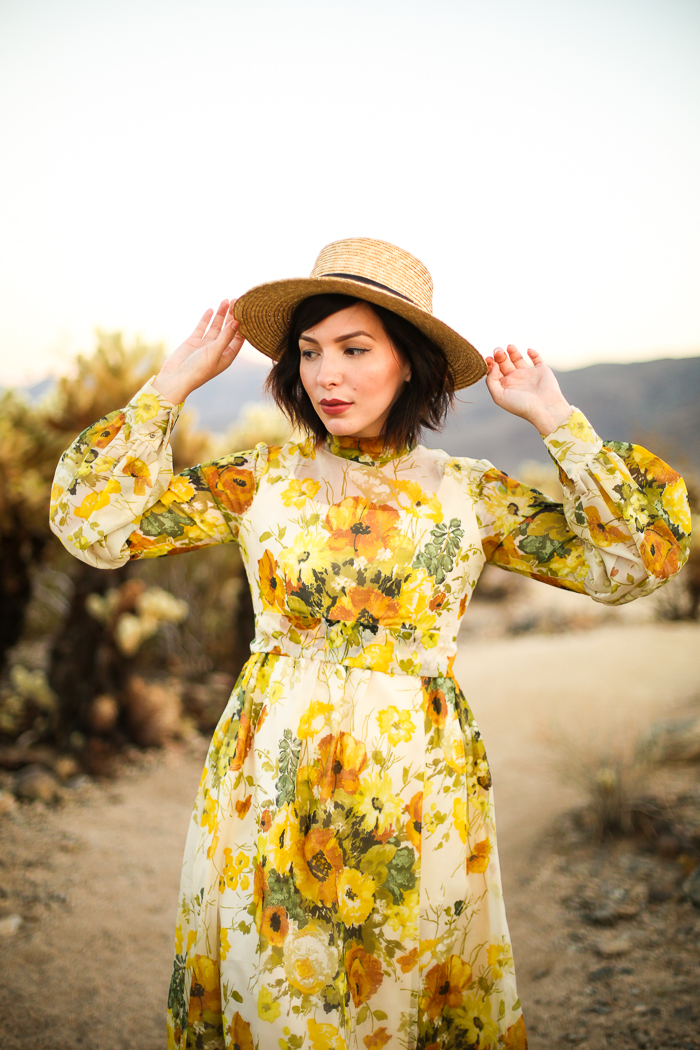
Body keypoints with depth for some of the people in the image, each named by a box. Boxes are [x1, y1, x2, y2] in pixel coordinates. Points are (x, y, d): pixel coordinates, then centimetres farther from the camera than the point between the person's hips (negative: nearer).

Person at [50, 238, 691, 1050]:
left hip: (415, 790, 0)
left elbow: (637, 559, -3)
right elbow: (93, 523, -5)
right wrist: (176, 381, -4)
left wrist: (554, 419, -4)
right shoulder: (262, 479, 1)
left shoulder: (469, 493, 1)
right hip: (273, 783, 0)